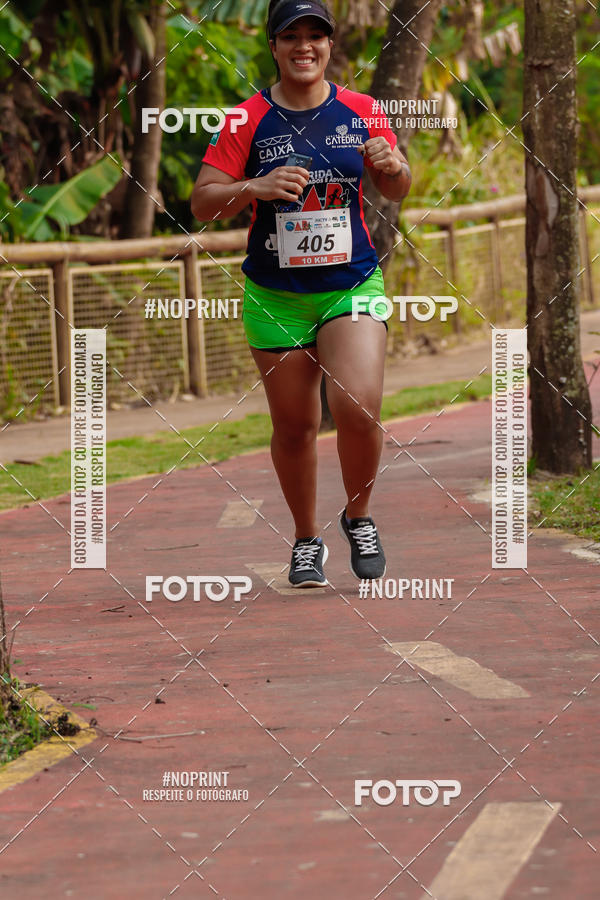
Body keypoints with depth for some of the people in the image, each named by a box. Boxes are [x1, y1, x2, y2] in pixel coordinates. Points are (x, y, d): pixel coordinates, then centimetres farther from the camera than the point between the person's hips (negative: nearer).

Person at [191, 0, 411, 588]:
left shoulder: (361, 112, 2)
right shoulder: (248, 119, -3)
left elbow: (397, 193, 13)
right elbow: (202, 202, -5)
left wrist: (392, 165, -10)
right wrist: (257, 188, -23)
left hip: (353, 286, 0)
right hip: (275, 297, 0)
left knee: (358, 408, -19)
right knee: (293, 426, 7)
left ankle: (358, 518, 8)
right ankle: (306, 539, 28)